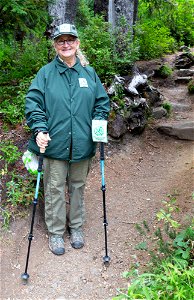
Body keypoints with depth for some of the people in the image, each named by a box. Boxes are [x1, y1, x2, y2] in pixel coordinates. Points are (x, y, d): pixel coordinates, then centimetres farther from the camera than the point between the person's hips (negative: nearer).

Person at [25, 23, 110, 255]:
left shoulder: (89, 72, 7)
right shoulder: (45, 73, -1)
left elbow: (102, 102, 13)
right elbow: (33, 103, -3)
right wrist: (39, 130, -17)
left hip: (82, 144, 2)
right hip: (55, 143, -2)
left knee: (78, 186, 15)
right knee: (55, 188, 6)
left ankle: (76, 227, 34)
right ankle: (55, 232, 24)